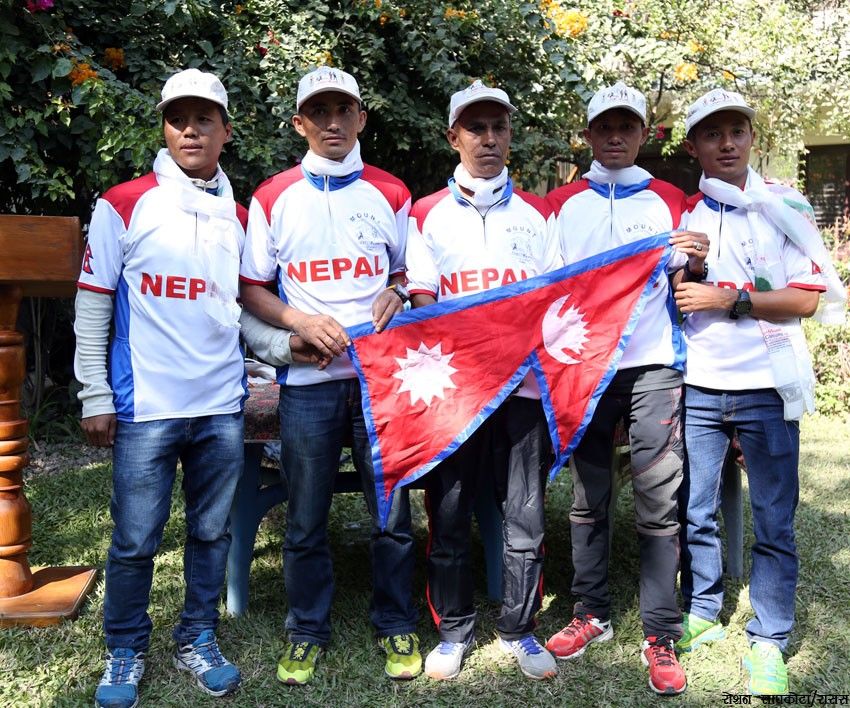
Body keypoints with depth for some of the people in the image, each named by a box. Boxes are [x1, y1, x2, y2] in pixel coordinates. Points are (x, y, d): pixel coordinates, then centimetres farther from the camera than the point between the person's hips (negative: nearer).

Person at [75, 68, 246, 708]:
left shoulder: (239, 218, 11)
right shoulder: (123, 206, -1)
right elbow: (92, 307, -1)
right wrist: (94, 397, -3)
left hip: (223, 406, 4)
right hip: (145, 408, -3)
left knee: (212, 531, 12)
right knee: (135, 540, 5)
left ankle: (198, 640, 30)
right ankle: (126, 652, 25)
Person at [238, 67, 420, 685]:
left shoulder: (390, 193, 9)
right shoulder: (273, 198, 6)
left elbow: (411, 273, 15)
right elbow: (251, 289, 6)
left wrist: (396, 294, -7)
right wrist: (301, 321, -11)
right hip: (308, 379, 0)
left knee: (393, 512, 5)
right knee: (305, 519, 7)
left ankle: (397, 626, 24)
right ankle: (307, 632, 26)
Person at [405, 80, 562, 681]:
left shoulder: (537, 214, 11)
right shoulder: (429, 215, 8)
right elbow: (423, 304, 3)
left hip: (524, 383, 1)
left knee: (525, 517, 4)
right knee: (449, 517, 6)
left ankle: (519, 629, 21)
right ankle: (454, 631, 22)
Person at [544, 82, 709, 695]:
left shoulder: (670, 200, 10)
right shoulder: (561, 203, 12)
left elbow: (682, 289, 8)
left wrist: (695, 265, -14)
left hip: (653, 366, -1)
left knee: (659, 497, -4)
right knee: (588, 496, 7)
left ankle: (660, 634, 4)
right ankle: (592, 614, 21)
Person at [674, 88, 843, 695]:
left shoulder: (784, 206, 2)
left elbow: (808, 298, -4)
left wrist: (731, 298, -14)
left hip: (766, 385, -2)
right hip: (696, 385, 2)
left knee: (773, 520, 3)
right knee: (694, 512, 9)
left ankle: (769, 639, 16)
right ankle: (702, 613, 28)